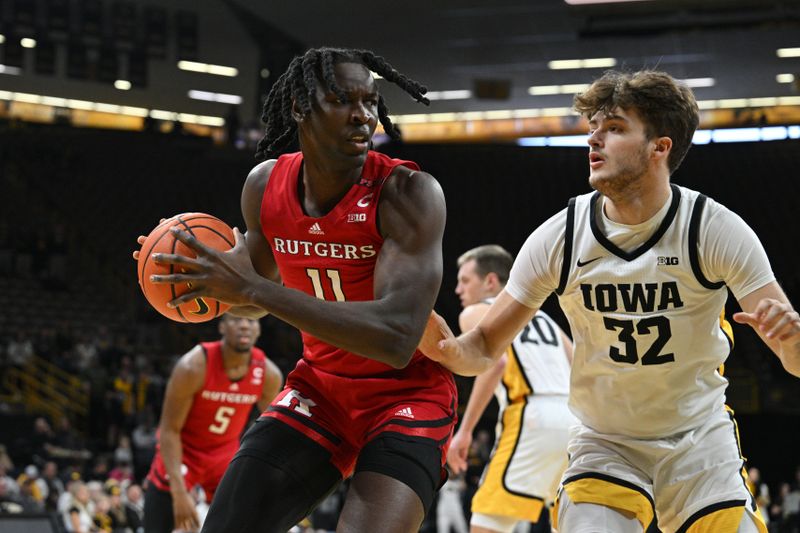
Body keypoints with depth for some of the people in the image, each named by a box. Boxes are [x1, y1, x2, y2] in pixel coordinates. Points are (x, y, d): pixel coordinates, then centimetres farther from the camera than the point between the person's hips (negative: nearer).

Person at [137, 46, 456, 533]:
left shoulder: (408, 192, -24)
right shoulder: (266, 185, -6)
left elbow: (398, 337, -35)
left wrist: (251, 289, -38)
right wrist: (214, 275, -10)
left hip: (407, 395, -5)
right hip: (320, 385, 5)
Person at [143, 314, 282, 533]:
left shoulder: (269, 374, -15)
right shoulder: (193, 367, -27)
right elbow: (169, 430, -22)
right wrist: (179, 492, -30)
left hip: (225, 454, 4)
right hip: (181, 451, -4)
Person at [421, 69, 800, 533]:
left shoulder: (716, 230, -16)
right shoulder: (559, 238, -13)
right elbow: (487, 346, -4)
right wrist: (451, 350, -27)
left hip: (700, 438, 0)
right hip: (604, 443, 0)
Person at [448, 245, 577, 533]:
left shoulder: (477, 313, 10)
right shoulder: (540, 315, 30)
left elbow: (495, 363, -10)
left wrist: (464, 430, -10)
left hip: (533, 422, -7)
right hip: (574, 420, 7)